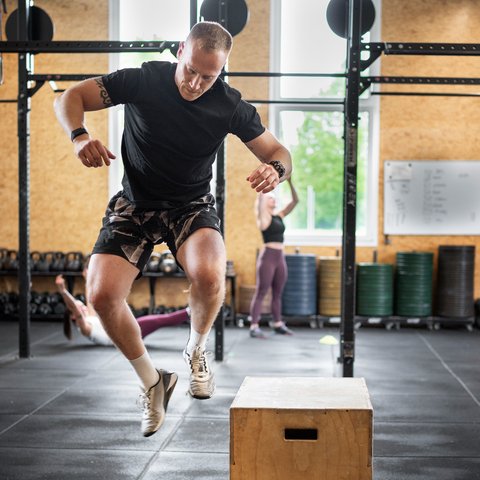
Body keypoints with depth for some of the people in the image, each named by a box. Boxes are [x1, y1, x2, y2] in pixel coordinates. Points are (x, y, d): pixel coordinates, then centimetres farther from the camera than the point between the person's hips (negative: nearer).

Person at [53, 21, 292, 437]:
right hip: (135, 205, 1)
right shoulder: (143, 81, -15)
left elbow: (277, 151, -2)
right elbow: (70, 98, -8)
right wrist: (80, 136, -30)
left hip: (191, 207, 0)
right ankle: (152, 381, 8)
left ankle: (197, 351, 3)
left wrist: (275, 169, -27)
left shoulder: (229, 105, -11)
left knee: (209, 277, -33)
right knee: (101, 296, -18)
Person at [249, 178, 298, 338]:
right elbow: (260, 199, -19)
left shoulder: (279, 216, 14)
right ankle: (254, 327, -8)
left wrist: (290, 182, 8)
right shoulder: (264, 216, -4)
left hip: (280, 257, 7)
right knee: (261, 293, -7)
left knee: (277, 294, 13)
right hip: (268, 256, -7)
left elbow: (295, 200, 15)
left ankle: (278, 324, 22)